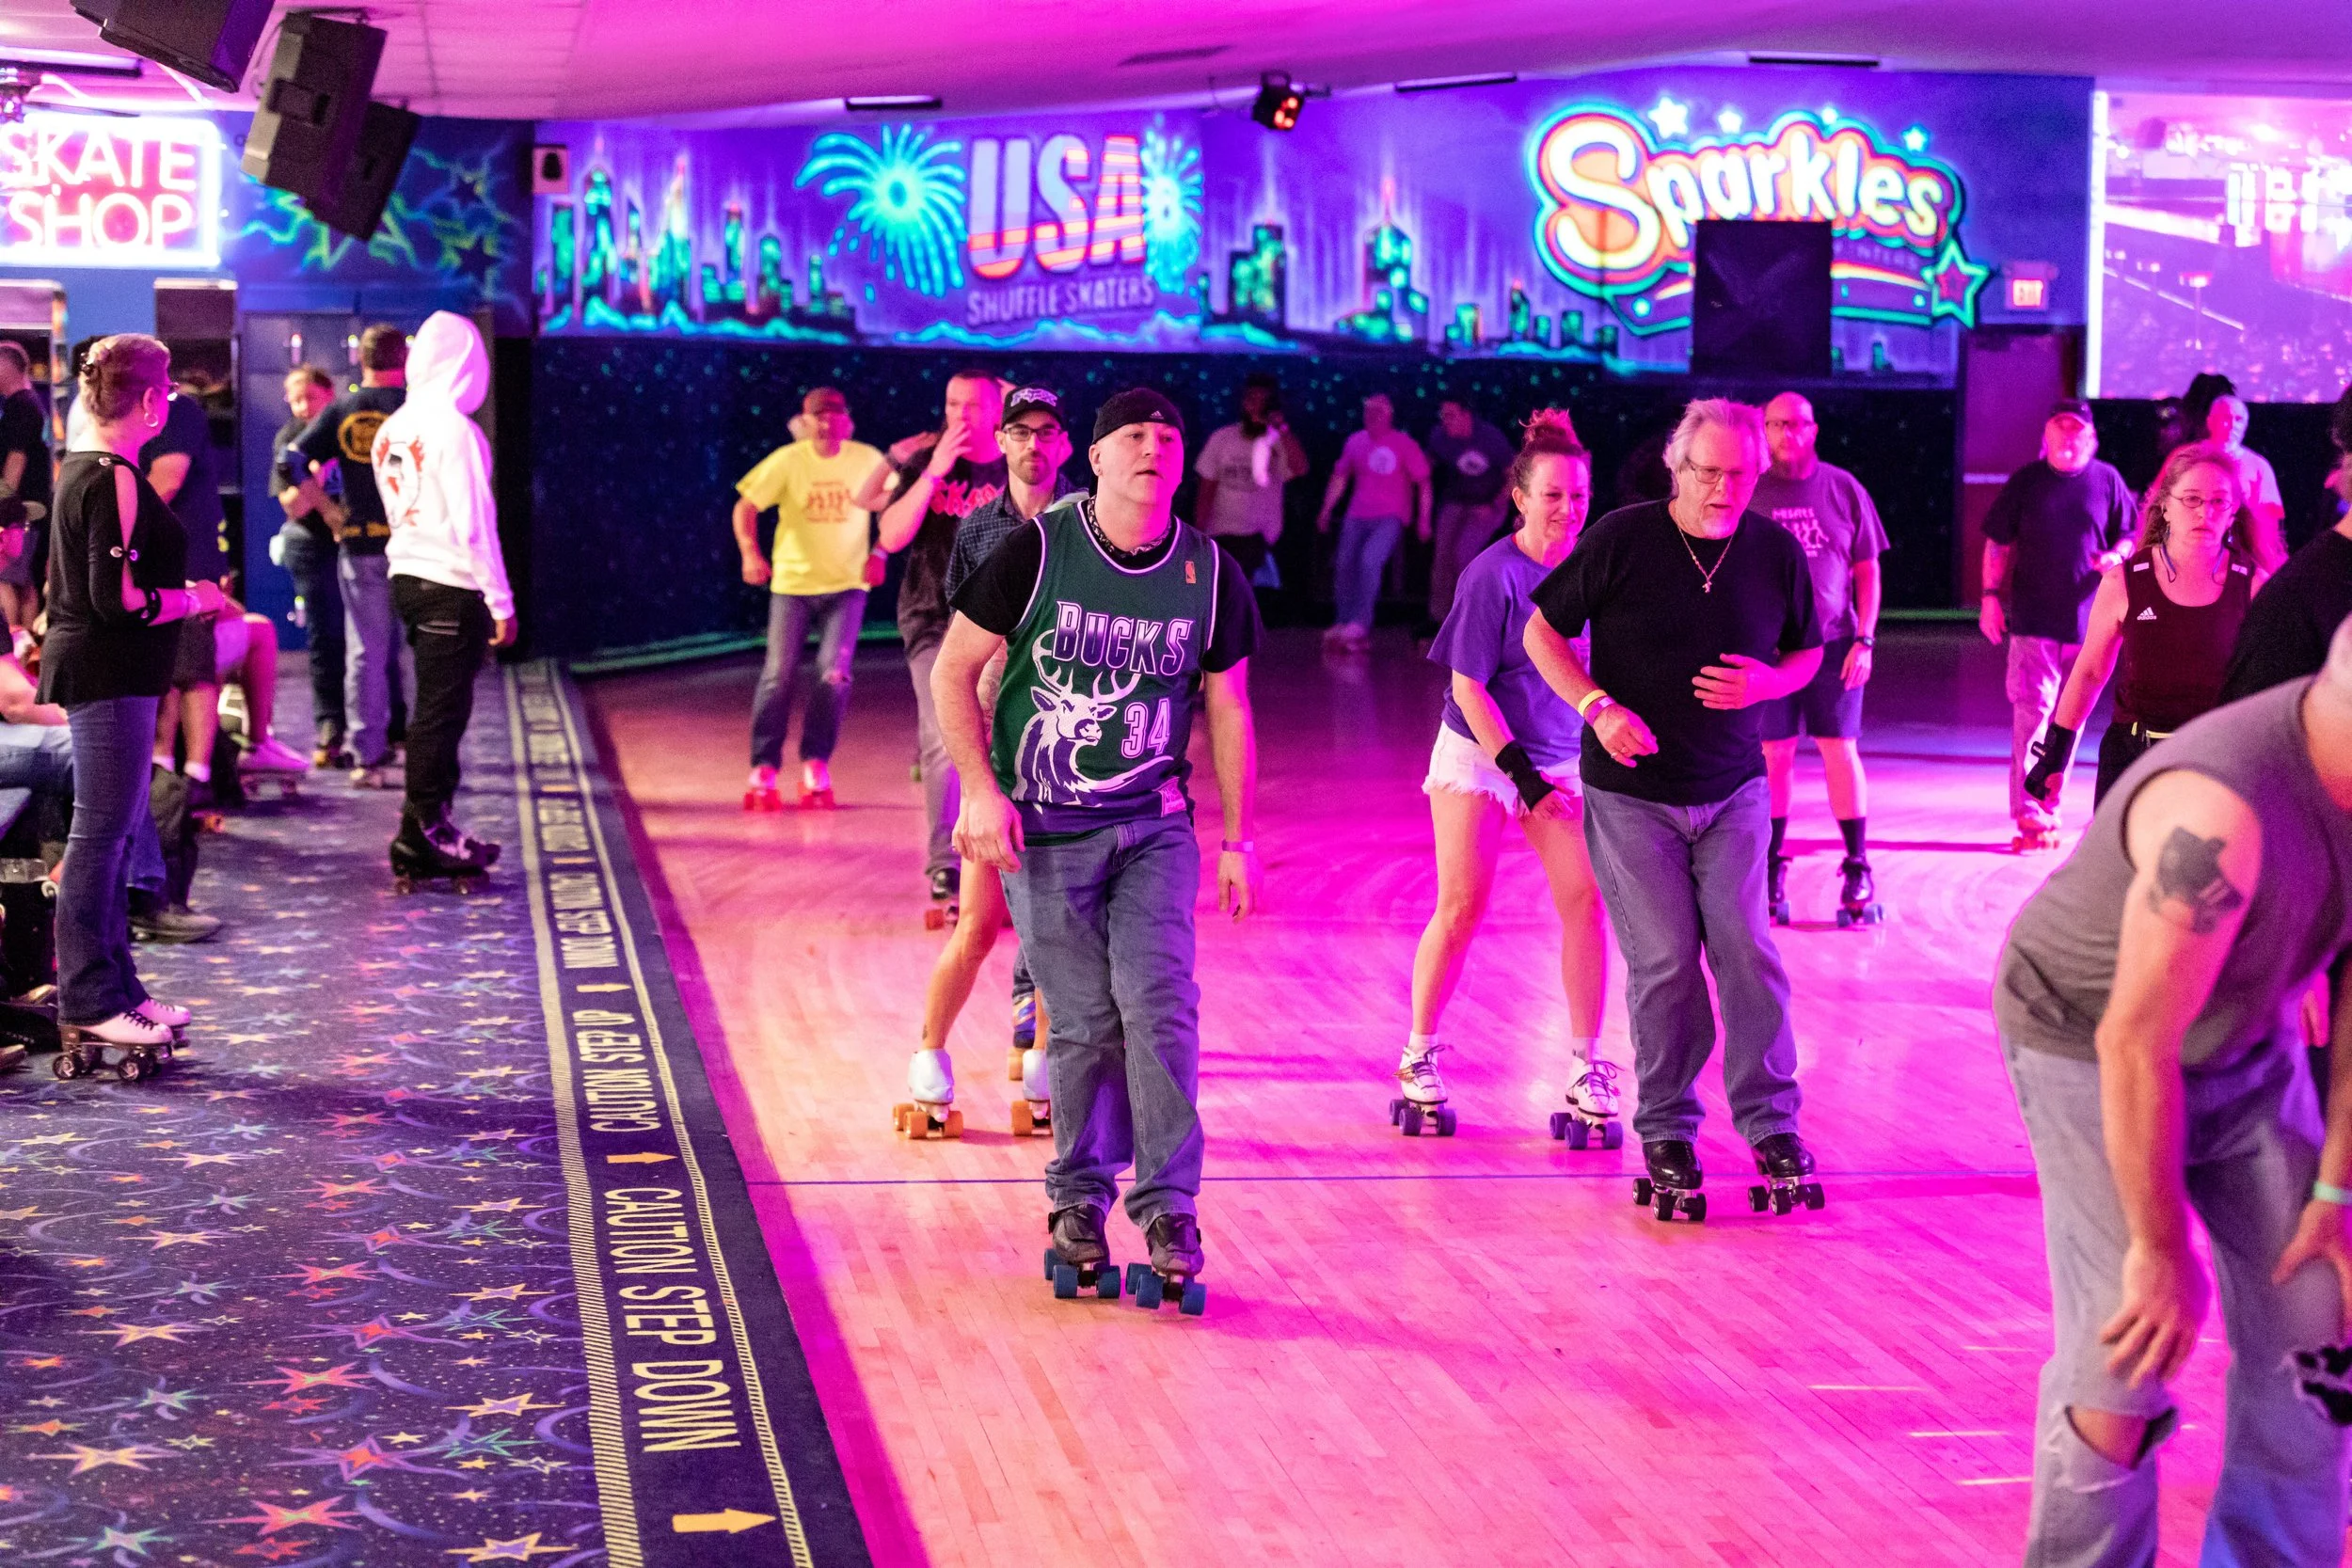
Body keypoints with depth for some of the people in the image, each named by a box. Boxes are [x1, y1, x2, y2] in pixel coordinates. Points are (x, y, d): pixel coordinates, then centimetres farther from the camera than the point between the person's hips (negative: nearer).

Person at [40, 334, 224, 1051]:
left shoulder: (80, 469, 13)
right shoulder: (116, 480, -18)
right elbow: (119, 597, -22)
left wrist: (179, 589, 17)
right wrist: (195, 598, -9)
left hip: (99, 670, 10)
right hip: (110, 674, -10)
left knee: (115, 828, 14)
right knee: (102, 829, -5)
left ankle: (115, 985, 21)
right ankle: (89, 999, 1)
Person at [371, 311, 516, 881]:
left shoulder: (390, 431, 10)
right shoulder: (453, 429, -14)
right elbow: (473, 523, -16)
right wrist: (501, 602, -12)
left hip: (407, 577, 8)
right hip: (452, 586, -8)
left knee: (437, 707, 16)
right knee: (442, 710, -2)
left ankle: (428, 826, 21)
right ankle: (422, 835, 2)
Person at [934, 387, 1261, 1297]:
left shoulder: (1210, 575, 0)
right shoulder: (1036, 553, -8)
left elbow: (1227, 710, 9)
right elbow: (955, 669, -1)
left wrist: (1238, 841, 8)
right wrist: (980, 788, -12)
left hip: (1154, 826, 2)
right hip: (1042, 829, -1)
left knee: (1159, 1006, -11)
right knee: (1082, 1021, 1)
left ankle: (1167, 1205, 0)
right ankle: (1079, 1196, 19)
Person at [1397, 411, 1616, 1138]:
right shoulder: (1494, 575, -15)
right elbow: (1468, 686, -14)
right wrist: (1520, 773, -18)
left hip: (1564, 758, 4)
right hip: (1479, 755, -4)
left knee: (1585, 898, -7)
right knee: (1462, 907, -3)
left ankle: (1585, 1068, 1)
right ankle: (1419, 1057, 15)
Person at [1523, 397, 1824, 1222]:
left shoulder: (1776, 551, -1)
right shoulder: (1621, 540, -10)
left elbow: (1806, 652, 12)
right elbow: (1542, 633, -2)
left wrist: (1765, 681, -10)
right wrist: (1598, 707, -16)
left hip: (1733, 790, 2)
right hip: (1630, 792, -2)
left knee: (1747, 950, -4)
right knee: (1663, 962, -1)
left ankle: (1770, 1121, 9)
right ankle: (1666, 1132, 14)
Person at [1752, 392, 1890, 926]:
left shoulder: (1843, 489, 3)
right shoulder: (1750, 495, 2)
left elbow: (1867, 570, 7)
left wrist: (1865, 640, -1)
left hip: (1834, 642, 0)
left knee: (1841, 751, -1)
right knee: (1774, 754, 2)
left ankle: (1858, 870, 5)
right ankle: (1771, 870, 10)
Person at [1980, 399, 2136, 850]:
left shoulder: (2107, 481, 5)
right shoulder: (2027, 481, 3)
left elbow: (2130, 537, 11)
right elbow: (1998, 543, 6)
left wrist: (2116, 556, -11)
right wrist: (1991, 596, -1)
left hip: (2088, 619, 2)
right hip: (2033, 618, -2)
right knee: (2031, 709, -8)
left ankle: (2051, 804, 19)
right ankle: (2029, 812, -7)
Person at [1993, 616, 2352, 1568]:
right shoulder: (2224, 814, -37)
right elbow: (2137, 1045, -30)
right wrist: (2163, 1250, -21)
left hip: (2246, 1043, 7)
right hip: (2092, 1050, -7)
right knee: (2125, 1365, -10)